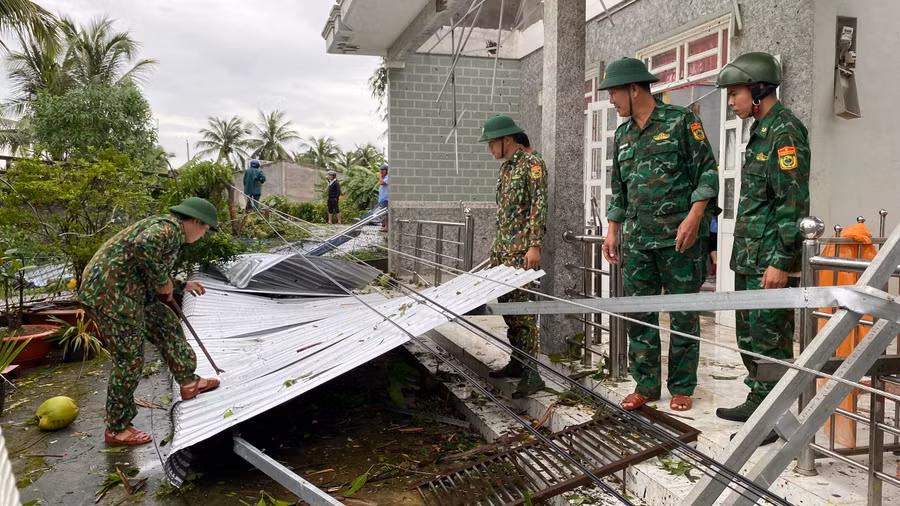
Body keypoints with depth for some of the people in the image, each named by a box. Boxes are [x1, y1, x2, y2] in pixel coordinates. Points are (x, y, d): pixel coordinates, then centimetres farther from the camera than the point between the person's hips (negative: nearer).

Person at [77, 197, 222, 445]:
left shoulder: (169, 231, 20)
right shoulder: (169, 227, -13)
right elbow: (144, 245, -37)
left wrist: (180, 287, 36)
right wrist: (163, 282, -22)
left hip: (124, 292, 11)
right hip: (109, 292, -11)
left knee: (166, 324, 20)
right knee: (130, 359, -4)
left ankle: (188, 382, 33)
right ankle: (117, 429, 9)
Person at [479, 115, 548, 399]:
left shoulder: (532, 165, -8)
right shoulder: (505, 168, 19)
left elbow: (539, 206, -15)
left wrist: (534, 246, -21)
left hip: (521, 249, -9)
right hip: (502, 248, 9)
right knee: (506, 306, 10)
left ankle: (531, 374, -9)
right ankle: (517, 363, 20)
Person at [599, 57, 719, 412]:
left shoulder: (681, 121, -3)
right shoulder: (622, 135, 15)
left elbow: (707, 173, -6)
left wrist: (693, 217, -17)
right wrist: (612, 231, 15)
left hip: (679, 237, -6)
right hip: (637, 237, 6)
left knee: (683, 313, 3)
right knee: (639, 313, 7)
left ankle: (682, 388, 15)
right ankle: (646, 385, 18)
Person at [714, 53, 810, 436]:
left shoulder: (784, 132, -13)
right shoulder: (761, 132, 17)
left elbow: (794, 203, -19)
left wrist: (781, 262, -22)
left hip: (771, 261, -10)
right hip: (749, 258, 10)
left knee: (770, 337, -2)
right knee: (749, 334, 17)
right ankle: (757, 401, 30)